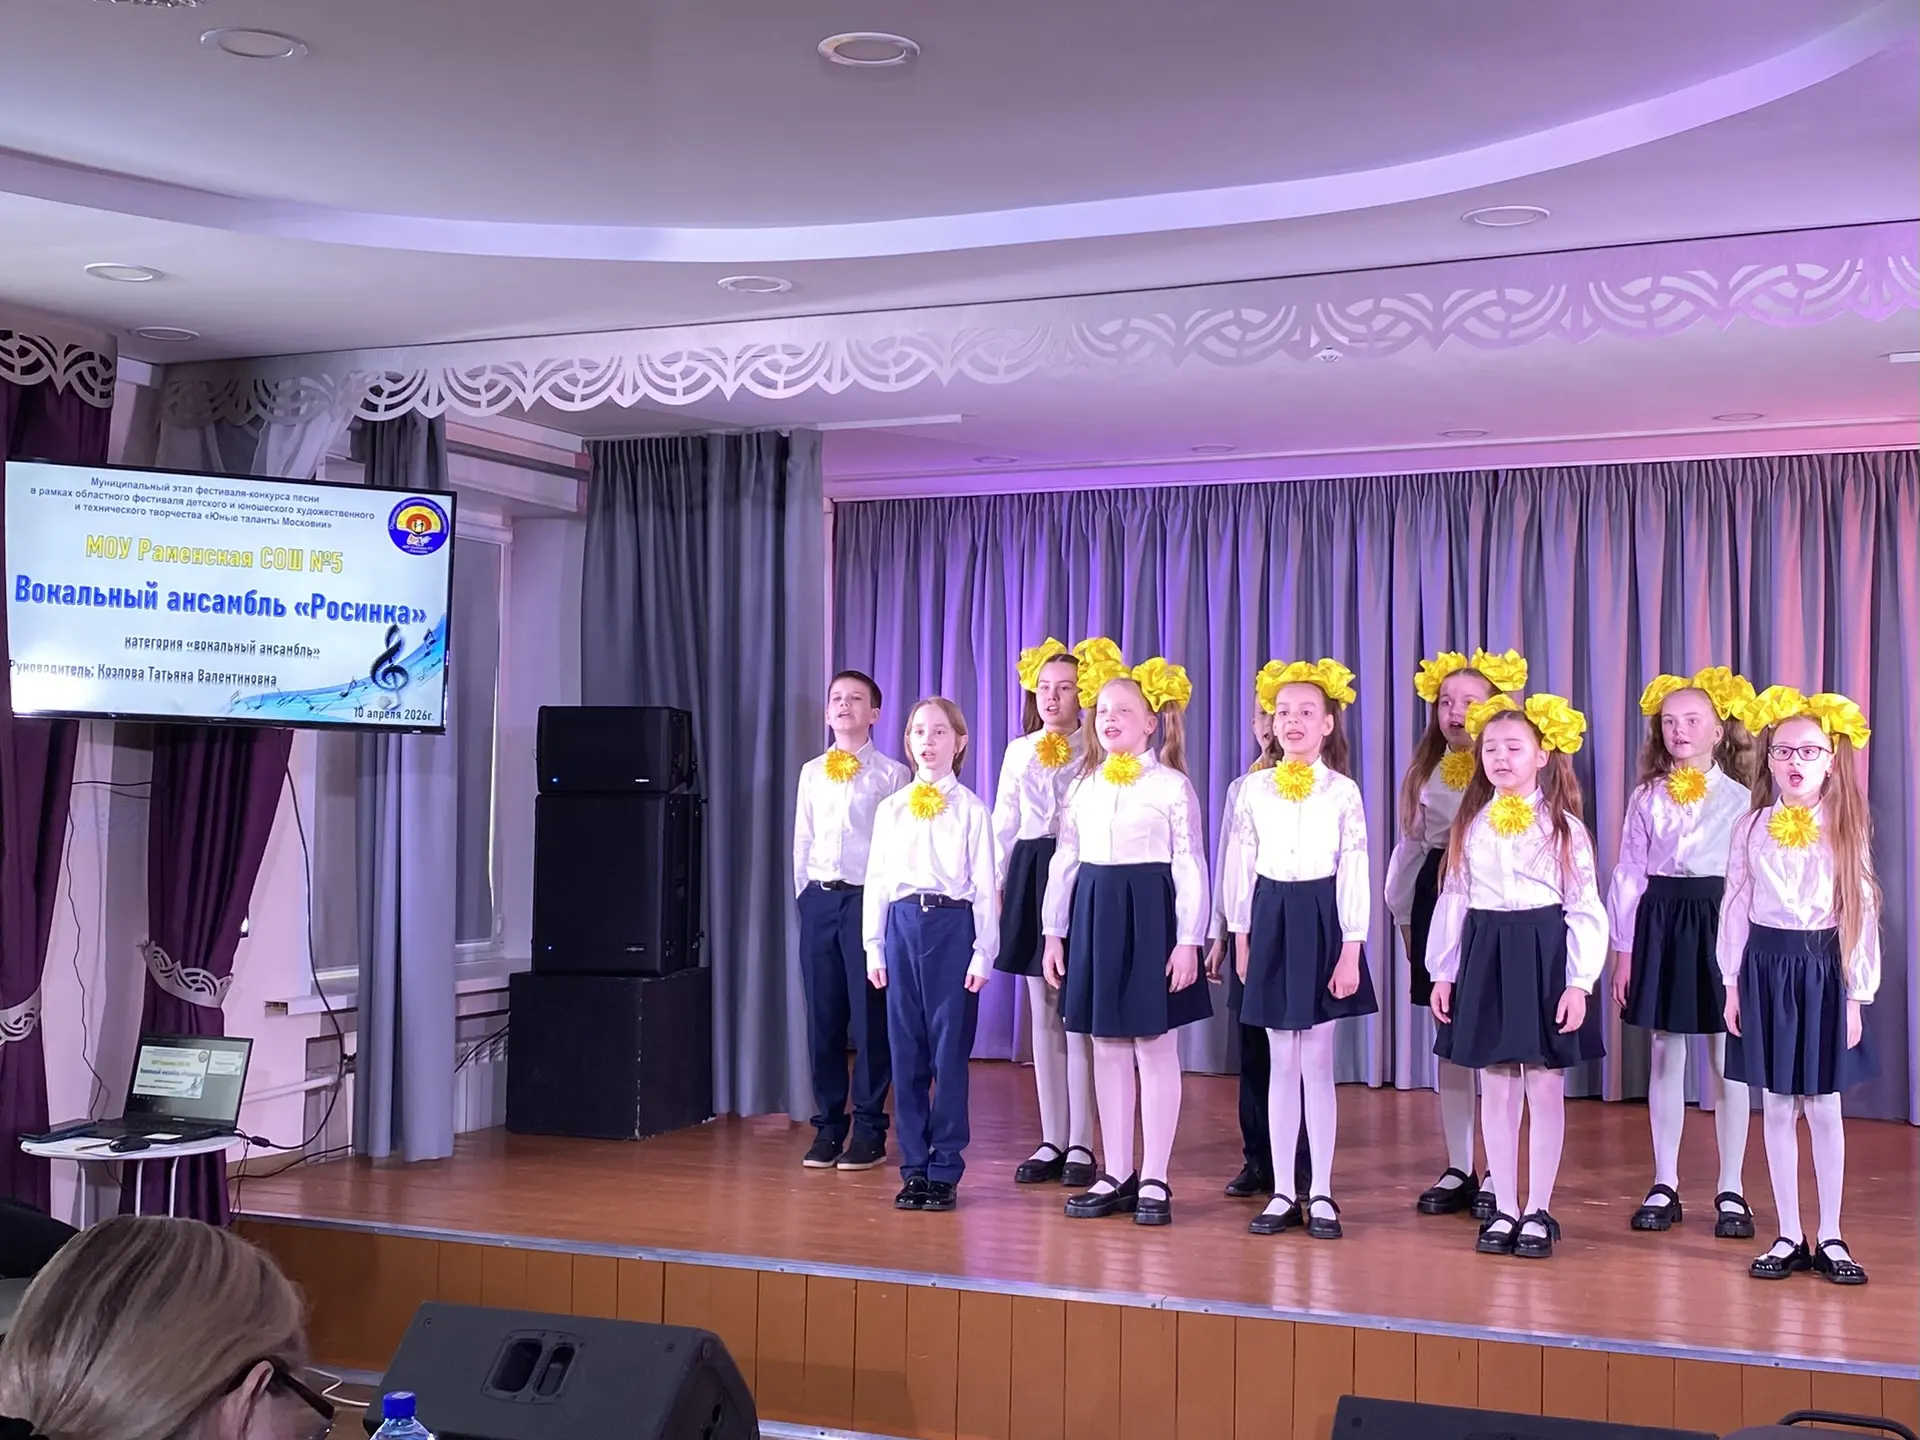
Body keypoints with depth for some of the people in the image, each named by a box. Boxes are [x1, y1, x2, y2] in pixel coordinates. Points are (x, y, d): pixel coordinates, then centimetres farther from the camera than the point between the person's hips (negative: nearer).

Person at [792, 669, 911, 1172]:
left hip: (870, 899, -4)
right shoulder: (811, 772, 12)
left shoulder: (891, 774, -2)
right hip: (819, 900, 4)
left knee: (869, 1016, 0)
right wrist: (806, 898, 9)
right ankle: (827, 1125, 16)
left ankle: (869, 1130, 9)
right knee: (822, 1016, 7)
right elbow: (802, 842, 15)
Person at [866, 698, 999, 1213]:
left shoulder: (971, 809, 0)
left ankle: (945, 1169, 9)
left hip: (953, 924, -3)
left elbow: (985, 886, -1)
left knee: (949, 1048, 0)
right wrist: (875, 946, 8)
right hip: (902, 924, 3)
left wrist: (984, 952, -5)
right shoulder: (891, 808, 10)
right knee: (906, 1048, 5)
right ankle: (914, 1166, 14)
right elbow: (877, 880, 12)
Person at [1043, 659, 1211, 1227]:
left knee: (1155, 1049, 1)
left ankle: (1155, 1179, 9)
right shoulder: (1084, 786, 11)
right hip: (1095, 913, 5)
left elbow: (1189, 866, -7)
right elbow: (1065, 861, 12)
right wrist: (1054, 931, 7)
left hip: (1151, 912, -5)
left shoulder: (1172, 785, -4)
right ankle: (1117, 1174, 18)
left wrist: (1188, 941, -13)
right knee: (1108, 1050, 9)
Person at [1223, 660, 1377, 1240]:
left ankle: (1321, 1193, 10)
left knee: (1317, 1064, 1)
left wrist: (1351, 952, -9)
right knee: (1282, 1065, 7)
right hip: (1272, 919, 2)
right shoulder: (1254, 791, 3)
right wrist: (1242, 938, 5)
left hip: (1322, 920, -2)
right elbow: (1240, 868, 7)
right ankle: (1283, 1192, 15)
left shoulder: (1343, 792, -3)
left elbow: (1355, 874, -5)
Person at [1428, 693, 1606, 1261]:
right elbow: (1453, 901, 9)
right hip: (1485, 956, 3)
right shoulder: (1470, 826, 7)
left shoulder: (1563, 827, -3)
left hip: (1544, 954, -3)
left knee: (1545, 1088, 3)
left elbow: (1585, 909, -5)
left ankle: (1538, 1212, 14)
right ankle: (1504, 1210, 18)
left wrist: (1579, 982, -11)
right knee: (1496, 1090, 8)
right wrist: (1443, 972, 6)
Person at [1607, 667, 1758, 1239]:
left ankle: (1731, 1190, 15)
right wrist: (1624, 950, 2)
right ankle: (1664, 1186, 19)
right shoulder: (1647, 798, 5)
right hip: (1660, 923, 3)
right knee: (1665, 1057, 9)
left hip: (1720, 923, -2)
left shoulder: (1740, 798, -3)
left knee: (1727, 1060, 4)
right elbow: (1630, 875, 5)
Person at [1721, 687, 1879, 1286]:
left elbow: (1861, 913, -2)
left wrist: (1856, 994, -4)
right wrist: (1733, 983, 1)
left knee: (1823, 1107, 4)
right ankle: (1789, 1237, 16)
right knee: (1777, 1107, 7)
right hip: (1765, 968, 1)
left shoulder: (1846, 830, -2)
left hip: (1823, 970, -1)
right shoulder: (1751, 829, 2)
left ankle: (1831, 1237, 16)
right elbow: (1736, 907, 4)